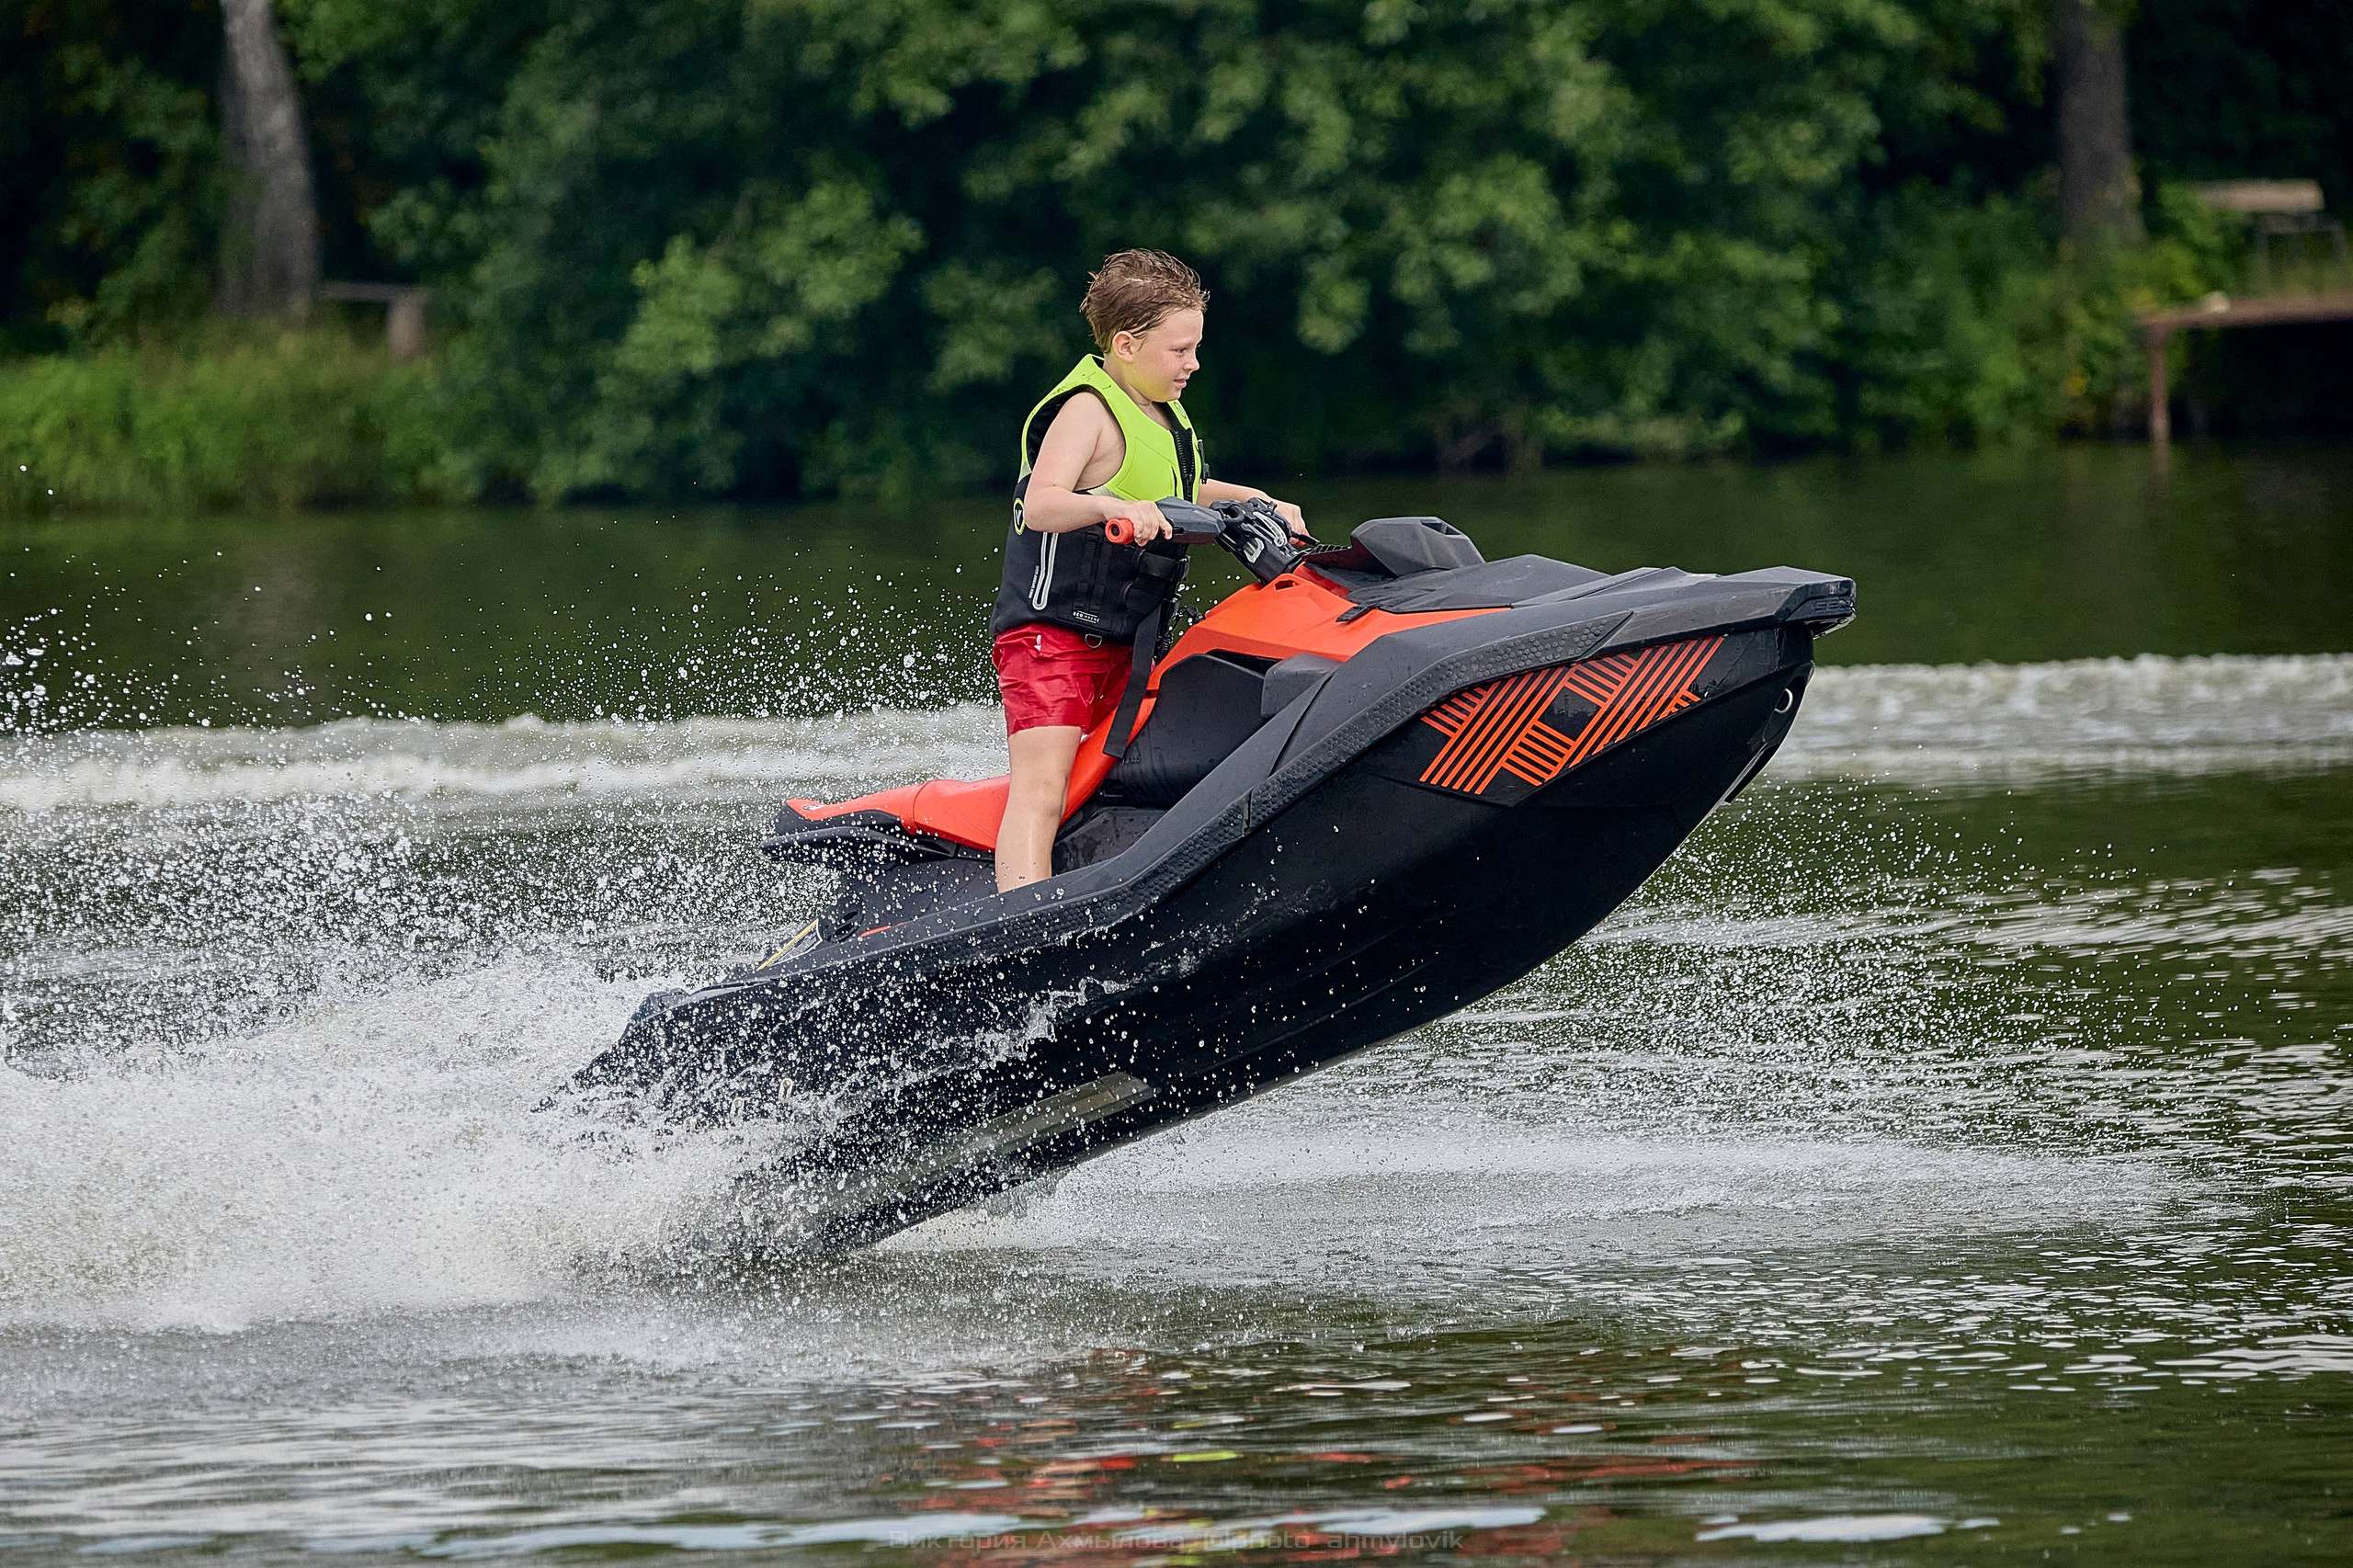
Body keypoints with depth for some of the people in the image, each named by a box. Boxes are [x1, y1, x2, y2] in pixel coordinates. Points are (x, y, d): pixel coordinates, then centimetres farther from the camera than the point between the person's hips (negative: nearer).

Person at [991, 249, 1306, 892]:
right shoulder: (1087, 410, -14)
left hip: (1124, 646, 10)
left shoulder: (1162, 415, 14)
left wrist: (1259, 503, 21)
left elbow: (1187, 500, 34)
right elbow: (1041, 505, -31)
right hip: (1052, 629, -10)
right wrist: (1113, 506, -49)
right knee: (1043, 787, -22)